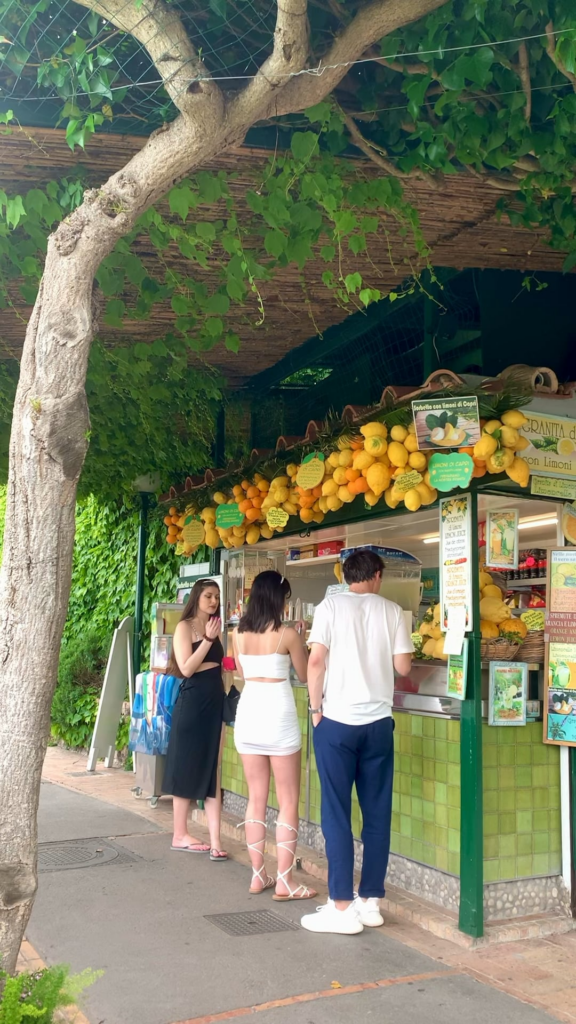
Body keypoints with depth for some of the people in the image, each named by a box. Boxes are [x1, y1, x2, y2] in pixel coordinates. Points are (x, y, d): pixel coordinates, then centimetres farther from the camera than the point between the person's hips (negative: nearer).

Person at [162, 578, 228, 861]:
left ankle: (215, 841, 3)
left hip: (215, 703, 6)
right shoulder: (185, 627, -5)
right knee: (187, 771, 5)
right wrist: (208, 640, -15)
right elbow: (186, 668, -14)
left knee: (212, 772, 3)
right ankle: (180, 835, 17)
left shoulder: (216, 629, 12)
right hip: (192, 703, -6)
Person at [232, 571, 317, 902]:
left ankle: (259, 875, 19)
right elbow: (304, 675, 3)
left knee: (257, 798, 13)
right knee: (289, 802, 3)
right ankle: (285, 881, 3)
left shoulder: (239, 634, 4)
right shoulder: (287, 635, -9)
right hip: (278, 715, -5)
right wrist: (300, 642, 17)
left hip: (248, 712, 5)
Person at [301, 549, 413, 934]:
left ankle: (342, 907, 4)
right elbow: (403, 667, 4)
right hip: (378, 722, 2)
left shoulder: (331, 606, -2)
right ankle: (371, 901, 17)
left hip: (337, 720, -2)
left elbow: (316, 661, -9)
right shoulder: (392, 610, 3)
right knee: (377, 813, 10)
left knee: (337, 813, 2)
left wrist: (315, 707, 1)